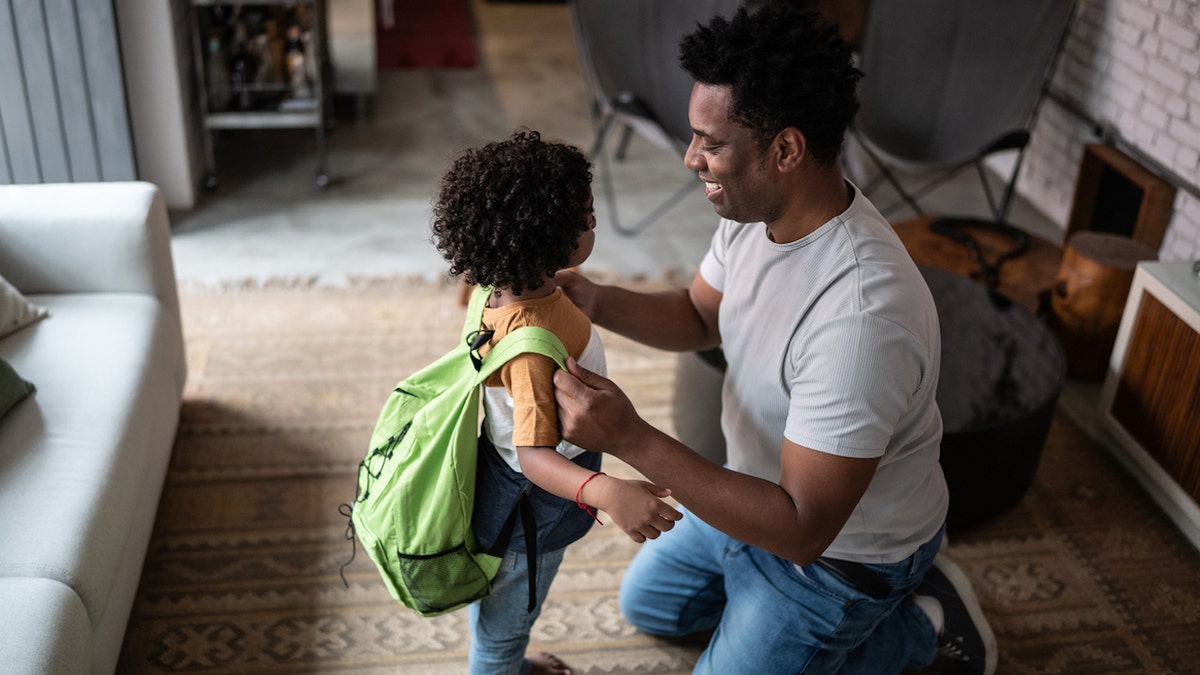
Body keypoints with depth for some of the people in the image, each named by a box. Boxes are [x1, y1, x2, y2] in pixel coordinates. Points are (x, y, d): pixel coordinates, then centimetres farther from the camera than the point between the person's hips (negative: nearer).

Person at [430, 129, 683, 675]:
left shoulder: (508, 292, -13)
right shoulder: (533, 343, -41)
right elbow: (534, 455, -42)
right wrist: (607, 493, -55)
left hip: (509, 490, 9)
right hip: (527, 512, -9)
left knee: (497, 603, 35)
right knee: (505, 615, 20)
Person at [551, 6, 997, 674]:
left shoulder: (861, 317, -42)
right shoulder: (755, 213, -14)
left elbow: (802, 529, -37)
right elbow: (700, 318, 5)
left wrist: (631, 438, -41)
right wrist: (592, 299, -14)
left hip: (839, 551, -8)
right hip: (765, 493, 8)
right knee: (646, 602, 25)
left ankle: (922, 621, 15)